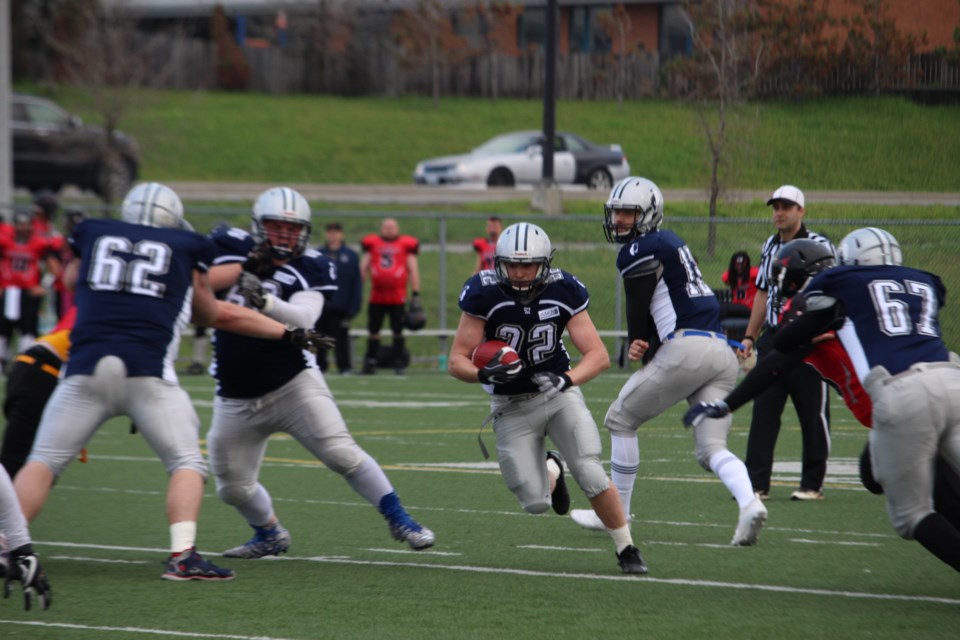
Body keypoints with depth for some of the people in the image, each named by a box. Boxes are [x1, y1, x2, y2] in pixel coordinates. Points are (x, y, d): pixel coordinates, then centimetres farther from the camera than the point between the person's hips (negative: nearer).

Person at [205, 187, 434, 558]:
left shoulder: (311, 269, -6)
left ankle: (399, 520, -2)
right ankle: (270, 535, 36)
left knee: (342, 454, -16)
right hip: (237, 399, 3)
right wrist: (246, 268, -23)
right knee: (233, 488, 9)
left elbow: (303, 318, -23)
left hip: (293, 384, -3)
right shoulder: (233, 248, 1)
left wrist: (264, 300, -40)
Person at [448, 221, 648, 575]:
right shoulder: (484, 294, -18)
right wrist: (485, 374, -36)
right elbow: (457, 361, -14)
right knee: (535, 503, -5)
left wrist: (566, 379, -32)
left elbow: (599, 355, -13)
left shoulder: (563, 291, -13)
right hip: (512, 406, 0)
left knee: (592, 476, -18)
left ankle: (627, 549, 3)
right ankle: (550, 471, 32)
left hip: (559, 393, 0)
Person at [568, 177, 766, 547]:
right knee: (711, 447, 4)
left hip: (686, 347, -8)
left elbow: (638, 312, 0)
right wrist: (640, 348, 5)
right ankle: (749, 504, -23)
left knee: (621, 419, 10)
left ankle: (616, 513, 16)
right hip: (722, 353, 8)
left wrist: (637, 346, 17)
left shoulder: (640, 251, -4)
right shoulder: (670, 243, 25)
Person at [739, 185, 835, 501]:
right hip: (772, 339, 6)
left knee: (813, 413, 0)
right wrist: (750, 336, 20)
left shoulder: (819, 246, -6)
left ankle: (812, 484, 9)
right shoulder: (769, 247, 14)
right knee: (763, 412, 3)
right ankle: (756, 483, 6)